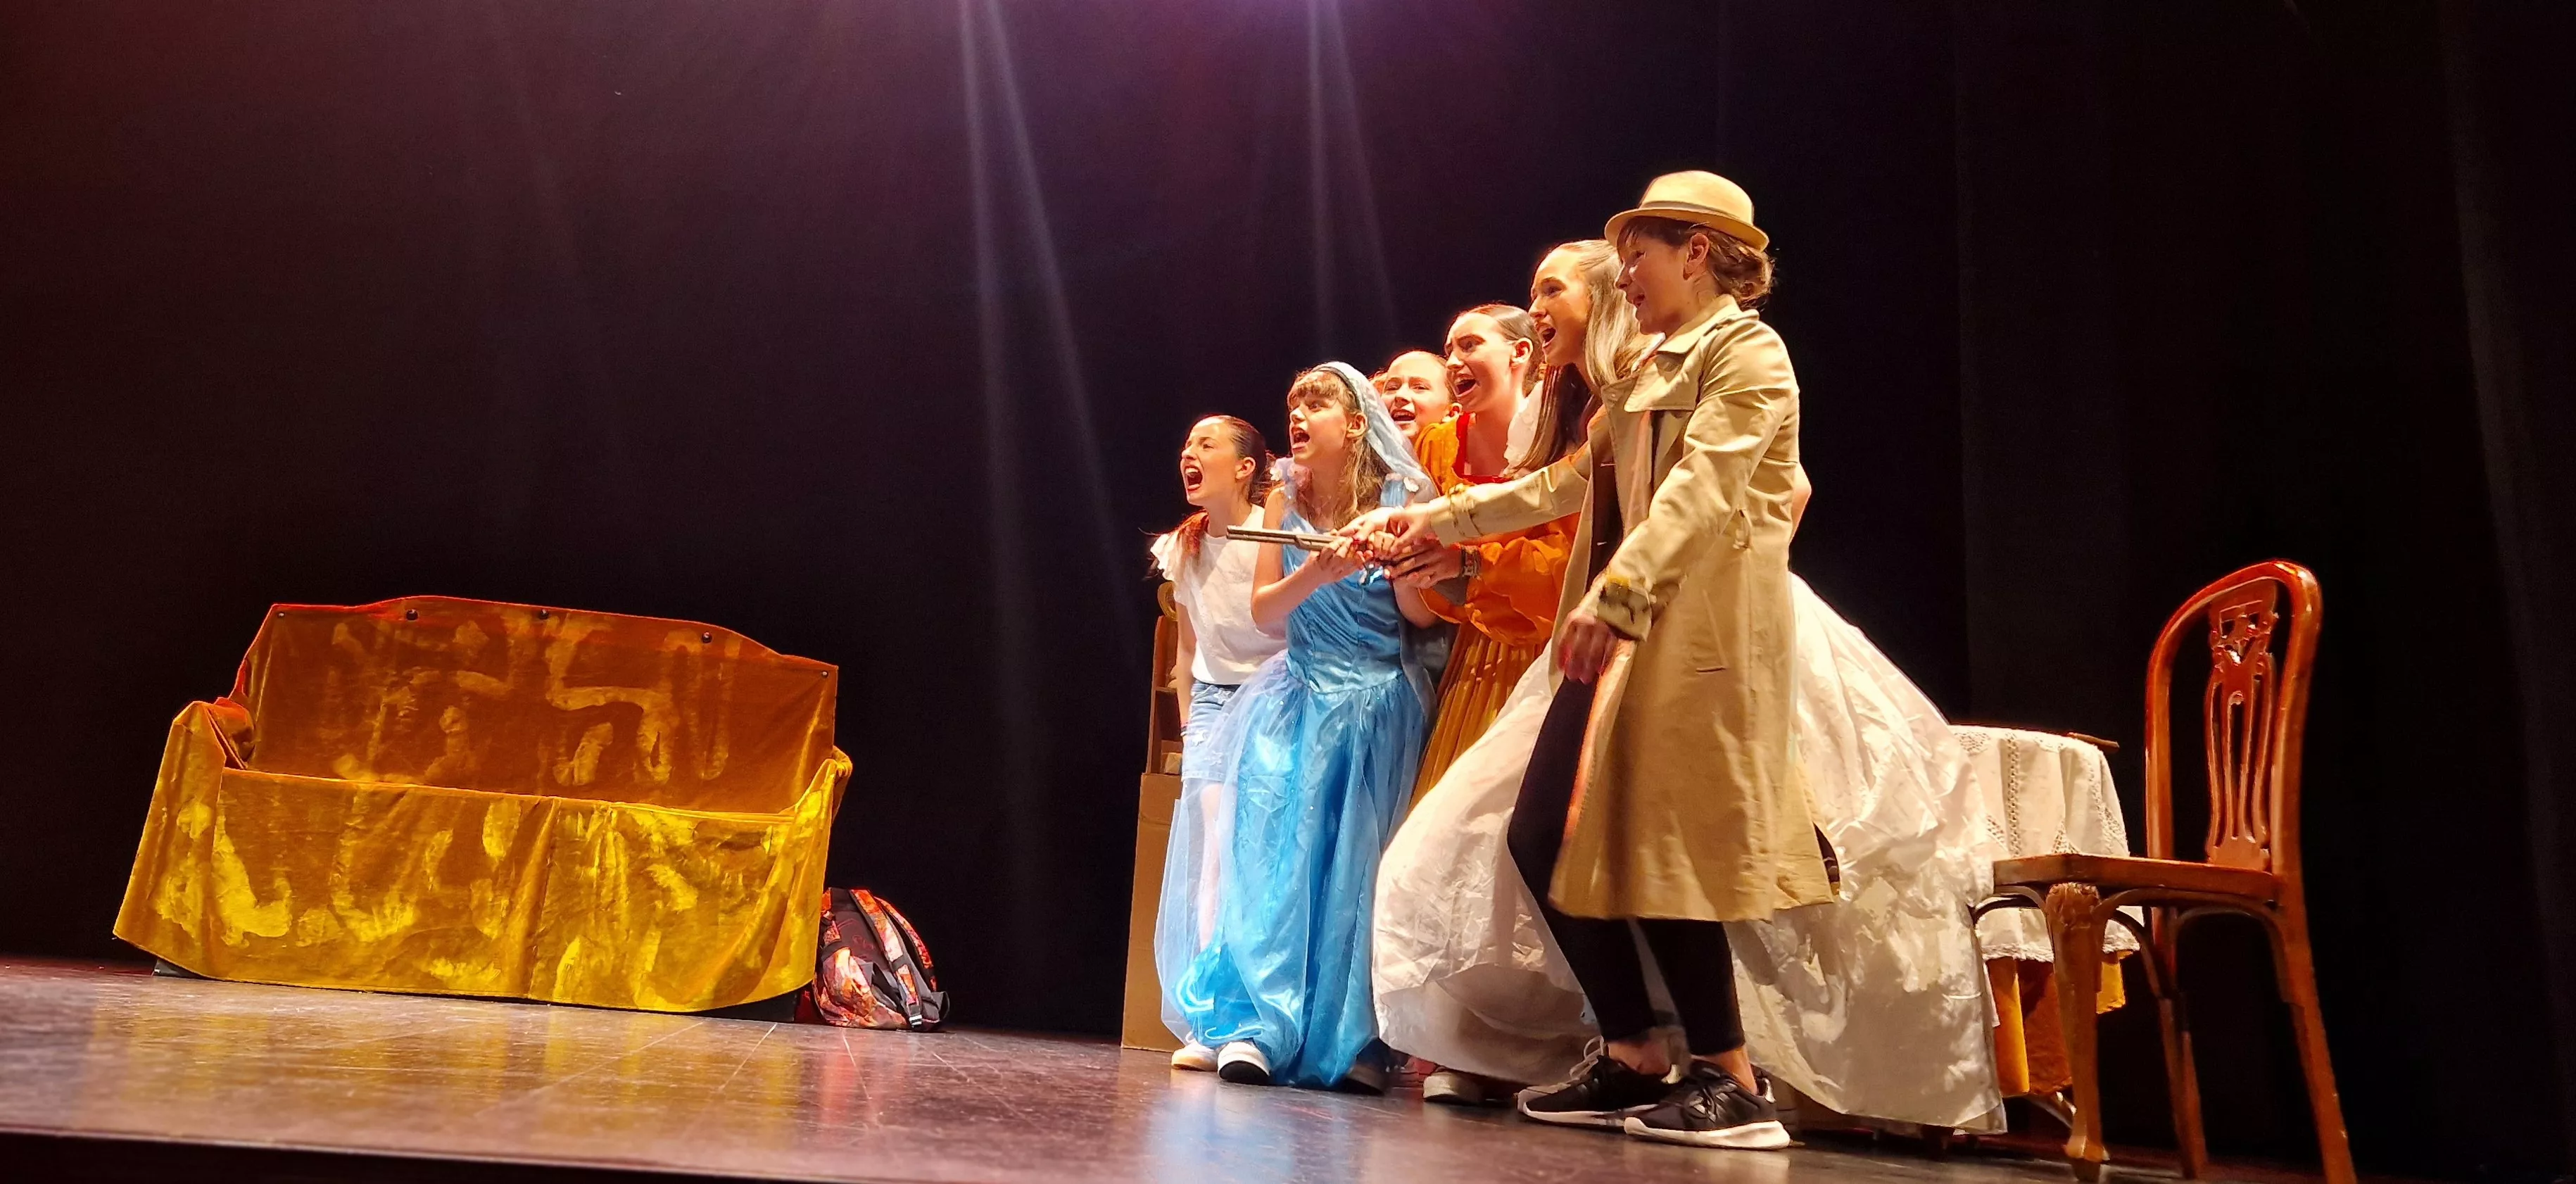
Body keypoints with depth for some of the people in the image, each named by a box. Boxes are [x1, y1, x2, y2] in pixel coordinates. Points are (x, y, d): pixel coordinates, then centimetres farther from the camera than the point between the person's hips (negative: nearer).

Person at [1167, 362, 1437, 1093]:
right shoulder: (1285, 501, 5)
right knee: (1276, 864, -9)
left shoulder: (1403, 496, -3)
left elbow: (1422, 615, -3)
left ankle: (1354, 1041, 2)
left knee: (1357, 872, -5)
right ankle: (1257, 1028, -8)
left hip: (1379, 709, -2)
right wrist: (1316, 576, -19)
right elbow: (1263, 612, -1)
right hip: (1299, 703, 2)